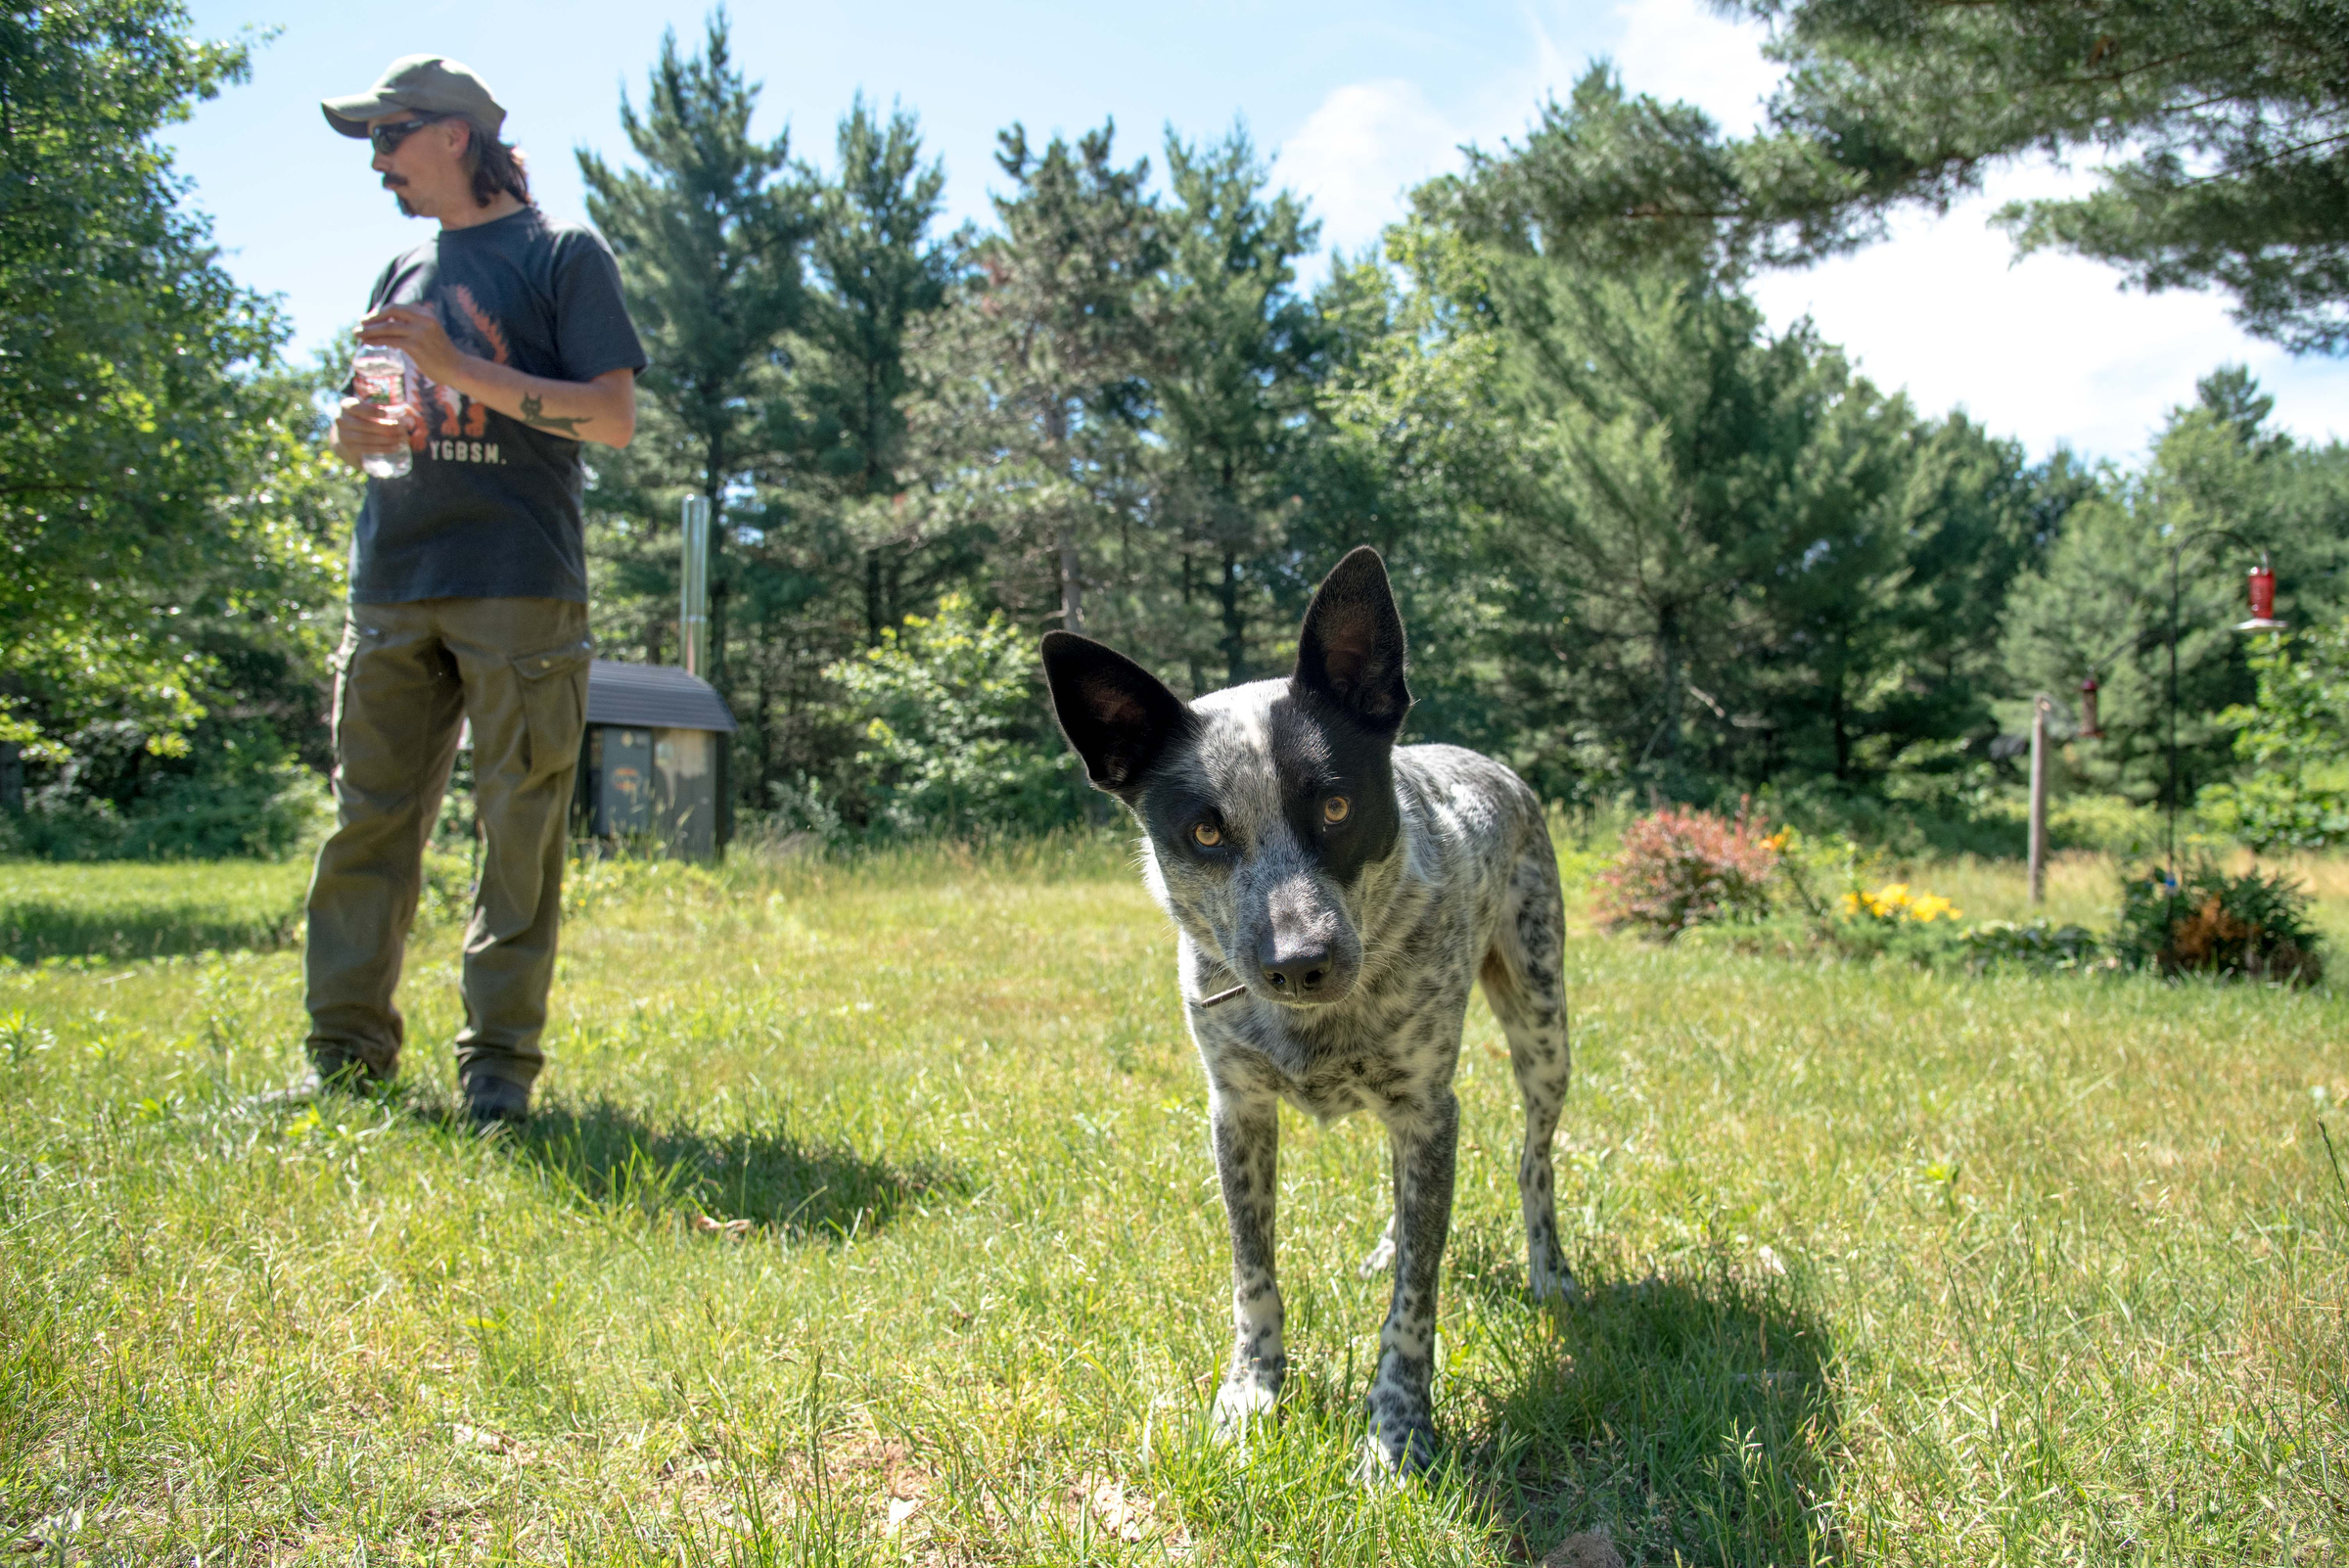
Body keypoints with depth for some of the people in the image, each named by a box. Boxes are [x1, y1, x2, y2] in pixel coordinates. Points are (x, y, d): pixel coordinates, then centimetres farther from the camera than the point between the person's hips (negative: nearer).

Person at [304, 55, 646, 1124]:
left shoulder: (563, 255, 4)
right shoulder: (404, 275, 22)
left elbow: (613, 417, -6)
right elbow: (357, 424, 26)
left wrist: (458, 367, -13)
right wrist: (353, 432, 2)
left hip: (519, 590, -6)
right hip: (392, 586, 6)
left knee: (519, 834, -4)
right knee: (369, 821, 5)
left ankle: (499, 1059, 2)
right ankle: (348, 1049, 13)